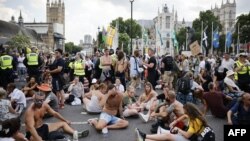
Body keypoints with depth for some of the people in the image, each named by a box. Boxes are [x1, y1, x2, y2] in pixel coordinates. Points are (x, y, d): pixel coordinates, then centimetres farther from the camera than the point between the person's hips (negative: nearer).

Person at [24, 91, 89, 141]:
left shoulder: (45, 105, -4)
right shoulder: (30, 111, -27)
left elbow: (54, 113, 12)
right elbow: (31, 127, -38)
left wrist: (65, 120, 21)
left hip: (42, 127, 8)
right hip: (33, 133, -8)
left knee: (63, 123, 8)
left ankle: (76, 134, -11)